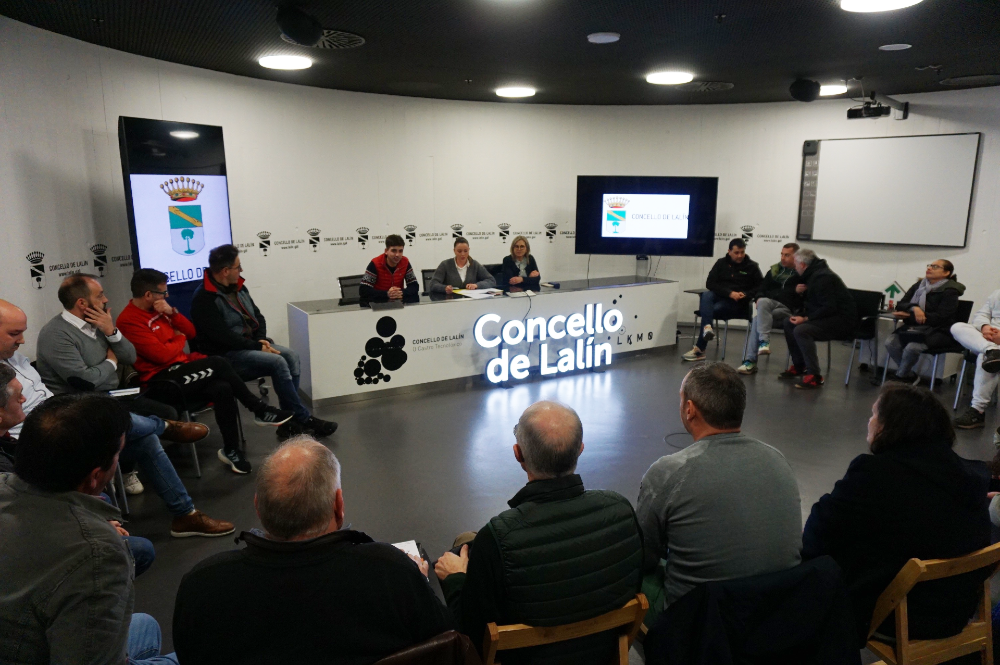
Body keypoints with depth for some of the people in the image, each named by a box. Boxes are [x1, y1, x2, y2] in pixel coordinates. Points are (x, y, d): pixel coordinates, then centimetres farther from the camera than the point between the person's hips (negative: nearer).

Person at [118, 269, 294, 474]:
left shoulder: (157, 309, 12)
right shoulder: (128, 321, -14)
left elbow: (191, 332, 13)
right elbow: (162, 355, -20)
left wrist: (172, 313, -3)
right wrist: (179, 339, 0)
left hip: (180, 369, 8)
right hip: (160, 381, -8)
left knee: (222, 389, -21)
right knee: (218, 363, -23)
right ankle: (260, 410, -11)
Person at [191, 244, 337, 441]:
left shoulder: (239, 288, 12)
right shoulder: (204, 299, -14)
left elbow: (257, 316, 16)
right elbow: (222, 336, -22)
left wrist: (262, 340, -3)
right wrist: (256, 346, -19)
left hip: (250, 345, 8)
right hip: (226, 355, -8)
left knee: (291, 356, -15)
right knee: (277, 363, -27)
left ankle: (288, 423, -14)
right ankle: (304, 420, -17)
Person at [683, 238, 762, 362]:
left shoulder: (752, 266, 9)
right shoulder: (722, 263, 12)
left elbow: (761, 287, 7)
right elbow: (710, 283, 1)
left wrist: (746, 294, -13)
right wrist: (729, 293, -13)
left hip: (739, 304, -3)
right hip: (720, 297, 3)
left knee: (711, 310, -30)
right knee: (706, 295, -32)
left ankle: (699, 350, -30)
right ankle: (707, 327, -53)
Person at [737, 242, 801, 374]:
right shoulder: (774, 270, 23)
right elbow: (762, 288, 20)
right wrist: (759, 298, 2)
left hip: (787, 309, -4)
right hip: (769, 304, 4)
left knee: (758, 320, -29)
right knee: (763, 302, -32)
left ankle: (750, 361, -29)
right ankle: (764, 341, -38)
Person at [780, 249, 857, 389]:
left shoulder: (822, 277, -19)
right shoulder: (814, 274, 12)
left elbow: (829, 308, -26)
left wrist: (806, 318, -23)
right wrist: (798, 290, 2)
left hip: (842, 320, -11)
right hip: (829, 316, 11)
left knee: (801, 330, -29)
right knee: (789, 322, 8)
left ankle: (814, 376, -25)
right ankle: (798, 366, 13)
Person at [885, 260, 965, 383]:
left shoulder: (950, 291, -4)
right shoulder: (918, 286, 12)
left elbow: (939, 318, -14)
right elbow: (900, 305, 5)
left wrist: (909, 316, -17)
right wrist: (914, 308, -19)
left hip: (937, 331, -5)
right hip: (914, 327, 5)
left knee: (912, 347, -33)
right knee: (890, 343, -23)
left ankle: (900, 376, -5)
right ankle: (909, 375, -4)